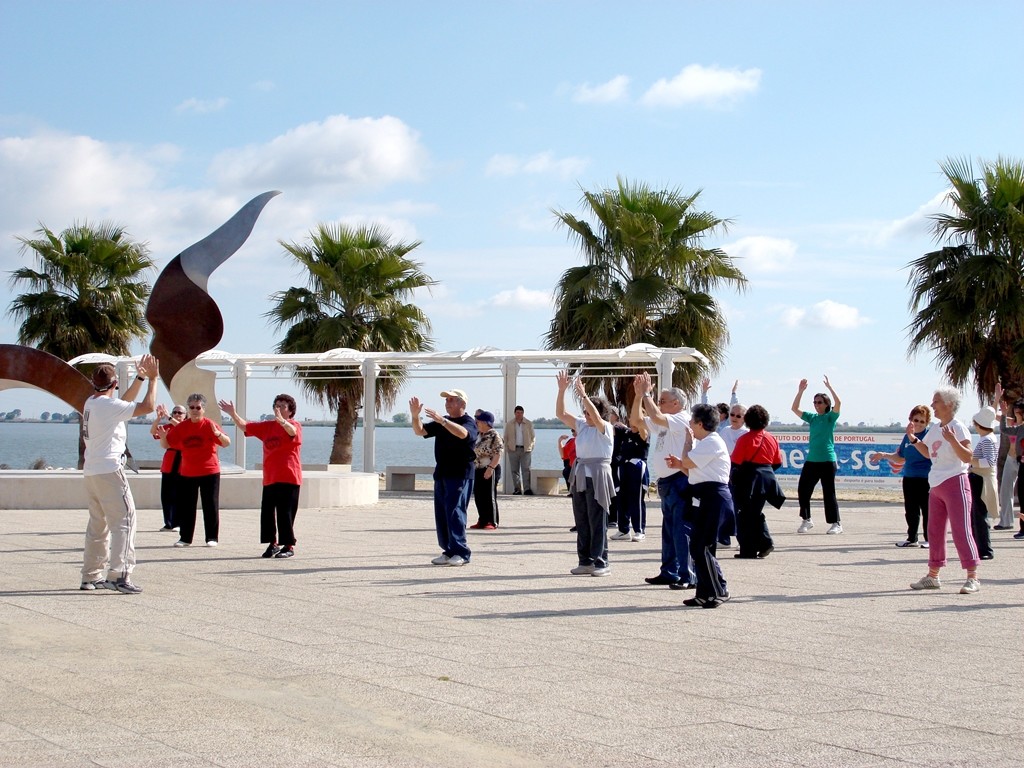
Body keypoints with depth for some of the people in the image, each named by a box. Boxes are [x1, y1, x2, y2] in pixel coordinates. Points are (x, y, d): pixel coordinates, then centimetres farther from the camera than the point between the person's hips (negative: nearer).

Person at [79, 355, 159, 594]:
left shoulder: (91, 402, 13)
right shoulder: (109, 405, -13)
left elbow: (125, 402, 29)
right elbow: (148, 406, -16)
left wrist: (140, 379, 28)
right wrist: (152, 379, -4)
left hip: (90, 472, 9)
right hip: (109, 470, -9)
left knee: (98, 524, 15)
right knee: (124, 520, -8)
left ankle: (91, 576, 18)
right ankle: (119, 575, -17)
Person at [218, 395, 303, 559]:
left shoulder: (295, 425, -4)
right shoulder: (267, 426, 14)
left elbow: (292, 431, -29)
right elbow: (245, 426, 15)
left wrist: (281, 421, -49)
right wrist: (233, 414, -2)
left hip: (288, 478, -6)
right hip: (269, 478, 6)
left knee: (285, 513, -6)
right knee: (267, 512, 6)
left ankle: (289, 546, 1)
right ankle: (273, 543, 17)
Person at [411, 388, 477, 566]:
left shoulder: (469, 422, -5)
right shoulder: (441, 422, 17)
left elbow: (463, 433, -28)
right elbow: (420, 431, 11)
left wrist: (442, 420, -38)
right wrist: (415, 416, -8)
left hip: (460, 474, -8)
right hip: (441, 473, 8)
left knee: (455, 512, -14)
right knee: (441, 514, 7)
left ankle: (461, 553, -13)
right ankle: (449, 551, 13)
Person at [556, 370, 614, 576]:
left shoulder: (605, 428, -7)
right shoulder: (581, 425, 12)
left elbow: (596, 417, -27)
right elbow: (561, 414, 9)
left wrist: (583, 395, -31)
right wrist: (561, 390, -2)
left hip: (597, 476, -7)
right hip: (579, 476, 7)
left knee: (597, 522, -5)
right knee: (582, 522, 9)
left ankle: (601, 562, -1)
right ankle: (585, 561, 14)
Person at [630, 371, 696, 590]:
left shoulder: (682, 420, -10)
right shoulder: (660, 424, 20)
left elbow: (656, 417, -25)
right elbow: (636, 420, 17)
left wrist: (646, 393, -14)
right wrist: (638, 395, 6)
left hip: (679, 481, -10)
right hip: (666, 482, 10)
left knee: (681, 531, -10)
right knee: (669, 530, 15)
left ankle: (688, 576, -10)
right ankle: (669, 572, 23)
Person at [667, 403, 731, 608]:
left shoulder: (712, 442, -14)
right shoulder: (705, 443, 21)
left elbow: (688, 462, -17)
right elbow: (695, 472, 24)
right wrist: (679, 465, 7)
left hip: (712, 499, -11)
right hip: (703, 499, 11)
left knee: (701, 548, -10)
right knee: (698, 547, 11)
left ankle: (719, 592, -3)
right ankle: (705, 593, 15)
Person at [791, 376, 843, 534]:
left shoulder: (831, 417, -1)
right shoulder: (812, 418, 12)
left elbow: (838, 404, -19)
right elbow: (795, 408, 8)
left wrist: (829, 387, -20)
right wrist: (800, 391, -1)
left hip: (827, 460, -5)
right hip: (811, 460, 5)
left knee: (829, 493, -3)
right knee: (803, 490, 3)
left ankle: (836, 524, 4)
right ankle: (806, 520, 17)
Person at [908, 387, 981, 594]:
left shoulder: (958, 428, -12)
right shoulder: (934, 429, 11)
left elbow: (968, 457, -20)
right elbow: (928, 452, 26)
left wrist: (953, 440, -32)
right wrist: (912, 438, 13)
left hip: (955, 483, -9)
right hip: (936, 485, 9)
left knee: (961, 530, -10)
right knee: (934, 531, 12)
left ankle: (973, 577, -8)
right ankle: (932, 576, 21)